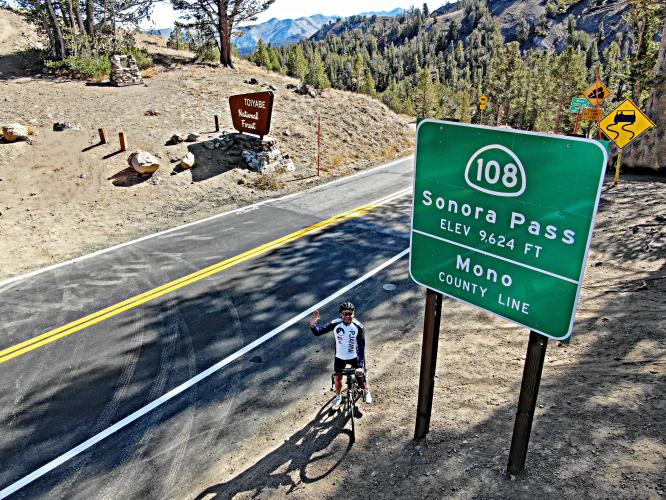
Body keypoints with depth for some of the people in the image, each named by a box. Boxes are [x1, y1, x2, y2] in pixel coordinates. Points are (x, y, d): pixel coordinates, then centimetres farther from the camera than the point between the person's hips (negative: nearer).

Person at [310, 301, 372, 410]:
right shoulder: (335, 324, -22)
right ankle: (338, 397, 46)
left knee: (361, 379, 5)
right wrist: (312, 324, -45)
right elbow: (318, 332, -23)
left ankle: (366, 392, 42)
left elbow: (361, 347, -20)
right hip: (340, 357, 1)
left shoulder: (358, 326, -24)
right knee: (338, 378, 14)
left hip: (354, 357, -1)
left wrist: (361, 366, -25)